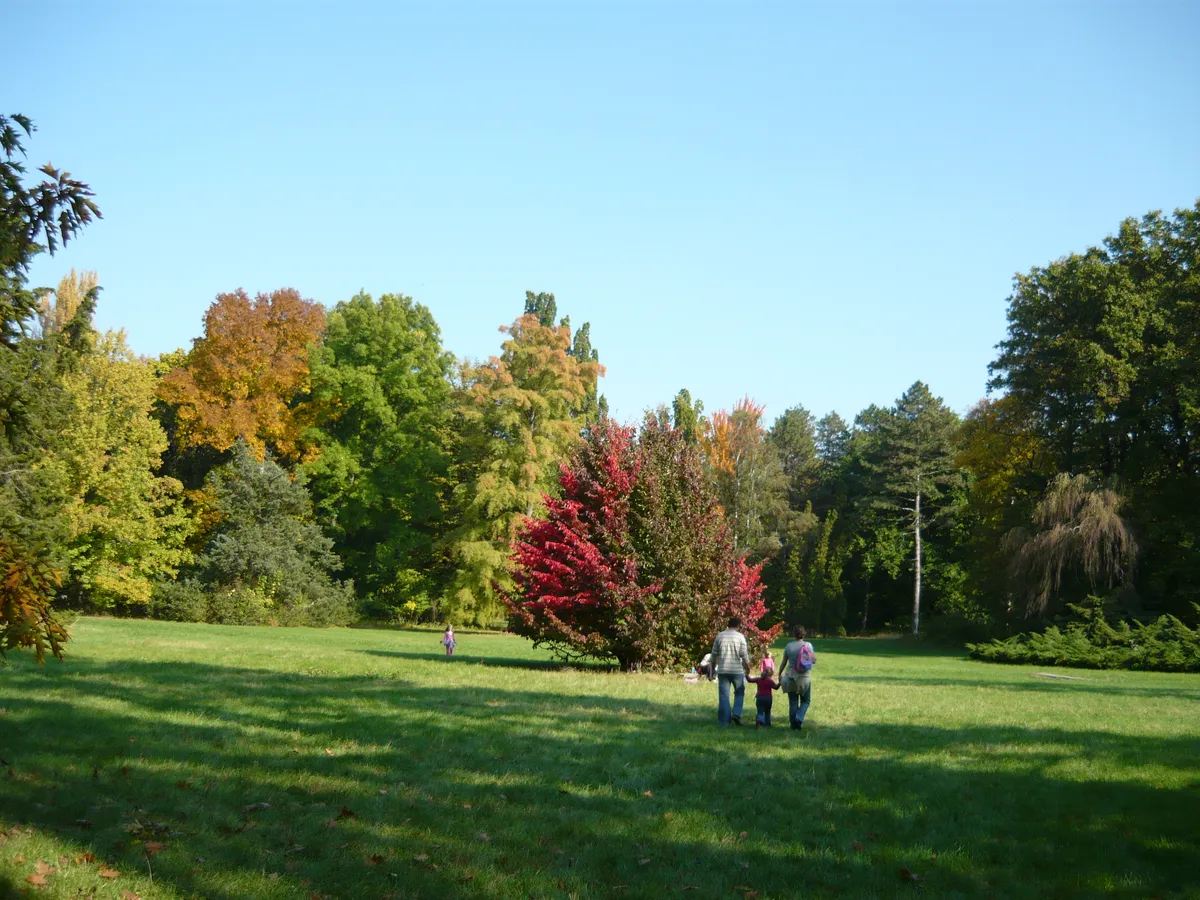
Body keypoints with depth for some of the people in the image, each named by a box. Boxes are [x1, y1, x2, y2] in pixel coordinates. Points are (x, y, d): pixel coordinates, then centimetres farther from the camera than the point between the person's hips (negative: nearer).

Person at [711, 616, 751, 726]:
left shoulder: (720, 636, 3)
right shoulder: (740, 636, -5)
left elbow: (714, 654, 6)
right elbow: (744, 655, -7)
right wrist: (748, 668, 6)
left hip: (722, 670, 2)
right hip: (737, 670, -2)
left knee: (723, 696, 5)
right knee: (739, 693, 16)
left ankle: (724, 720, 5)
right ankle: (736, 713, -1)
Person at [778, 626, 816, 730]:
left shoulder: (789, 646, -3)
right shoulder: (808, 645, -6)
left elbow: (784, 662, 2)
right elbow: (813, 661, -3)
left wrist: (780, 674, 15)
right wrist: (814, 658, 19)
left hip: (791, 677, 1)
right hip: (804, 678, -1)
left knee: (793, 702, 9)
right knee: (805, 701, 13)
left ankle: (793, 723, 10)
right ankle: (799, 719, -7)